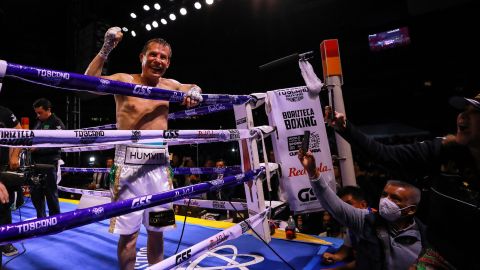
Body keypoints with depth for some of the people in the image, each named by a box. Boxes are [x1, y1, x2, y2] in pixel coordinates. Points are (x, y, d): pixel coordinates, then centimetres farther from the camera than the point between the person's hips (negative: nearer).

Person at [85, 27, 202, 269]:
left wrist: (194, 92, -1)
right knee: (129, 233, 3)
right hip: (130, 162, -3)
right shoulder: (125, 80, -2)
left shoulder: (170, 86, 9)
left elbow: (193, 89, 22)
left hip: (159, 163, 4)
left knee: (156, 230, 14)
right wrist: (106, 49, -23)